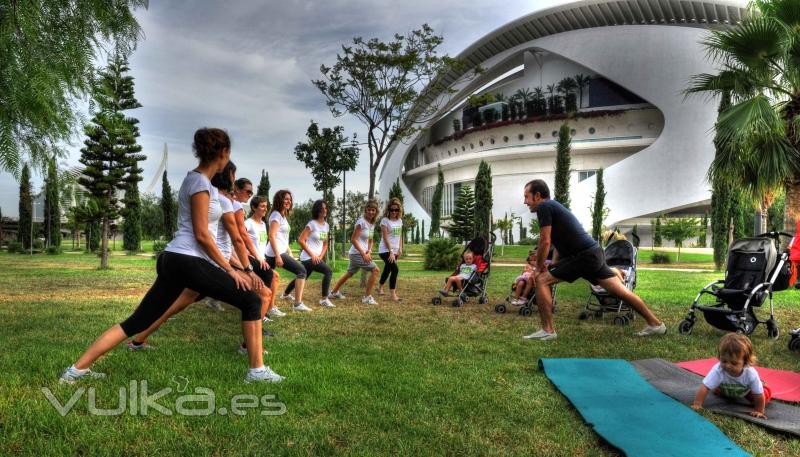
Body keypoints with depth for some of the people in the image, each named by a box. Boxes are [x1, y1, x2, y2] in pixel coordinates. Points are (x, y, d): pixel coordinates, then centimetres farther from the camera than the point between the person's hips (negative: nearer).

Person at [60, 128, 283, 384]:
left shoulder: (196, 179, 18)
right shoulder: (201, 181, -11)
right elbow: (201, 235, -15)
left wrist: (226, 264, 25)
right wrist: (230, 270, -10)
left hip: (173, 260, 10)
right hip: (187, 261, -10)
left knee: (138, 321, 12)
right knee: (251, 301, -2)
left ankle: (78, 369, 15)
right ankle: (257, 371, 1)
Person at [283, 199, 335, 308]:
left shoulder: (326, 225, 10)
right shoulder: (312, 224, -12)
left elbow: (325, 244, 18)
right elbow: (301, 240, -16)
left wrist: (321, 256, 1)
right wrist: (312, 255, -17)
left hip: (317, 257, 8)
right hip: (308, 257, -8)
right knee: (328, 271, -24)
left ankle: (286, 293, 43)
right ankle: (324, 300, -19)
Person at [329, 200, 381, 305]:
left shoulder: (372, 223, 9)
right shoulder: (361, 222, -17)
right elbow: (353, 239, -19)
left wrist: (369, 252, -3)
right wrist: (363, 254, -22)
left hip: (363, 253, 9)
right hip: (357, 253, -9)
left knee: (350, 273, 23)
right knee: (375, 270, -15)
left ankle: (334, 292, 40)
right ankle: (367, 297, -8)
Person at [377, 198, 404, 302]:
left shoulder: (399, 220, 8)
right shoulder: (385, 220, -11)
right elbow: (385, 238, -15)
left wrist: (400, 249, 5)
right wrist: (391, 252, -19)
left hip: (395, 250, 7)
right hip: (385, 250, -7)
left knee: (387, 270, 18)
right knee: (395, 269, -20)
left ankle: (380, 288, 40)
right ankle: (393, 294, -16)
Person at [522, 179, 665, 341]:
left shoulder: (544, 207, -9)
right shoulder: (553, 206, 21)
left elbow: (545, 242, -15)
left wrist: (538, 268, -3)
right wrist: (553, 267, 20)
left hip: (583, 255, -10)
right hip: (593, 253, 10)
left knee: (541, 280, -7)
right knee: (620, 290, 14)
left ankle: (547, 331, -5)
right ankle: (655, 324, 21)